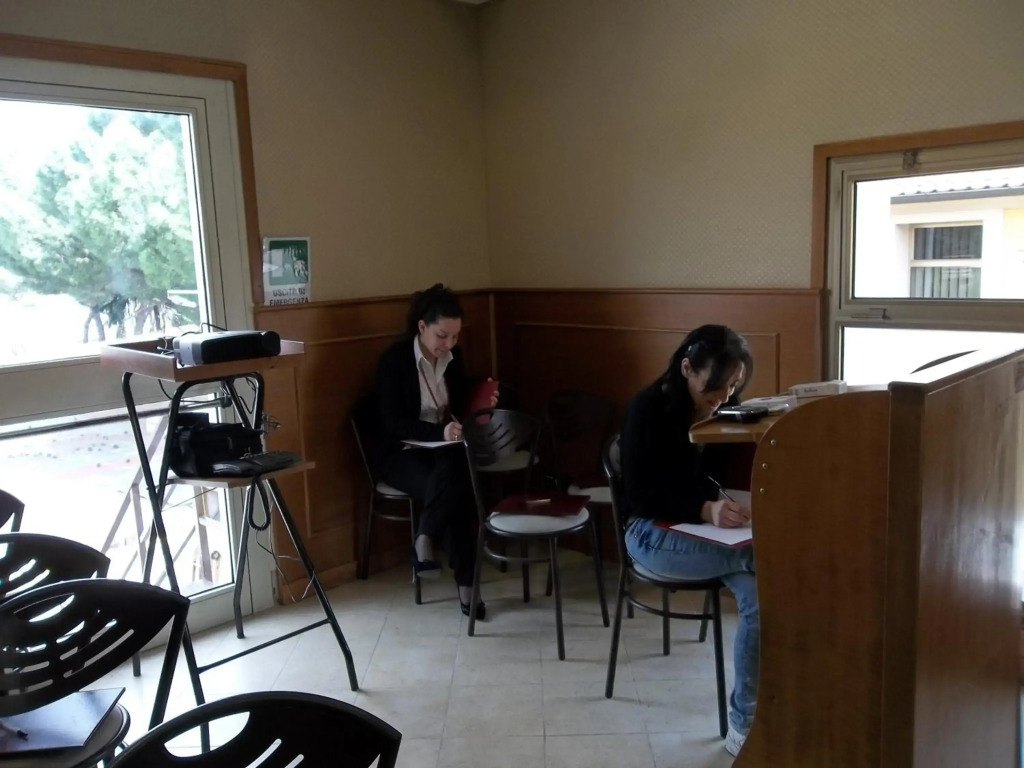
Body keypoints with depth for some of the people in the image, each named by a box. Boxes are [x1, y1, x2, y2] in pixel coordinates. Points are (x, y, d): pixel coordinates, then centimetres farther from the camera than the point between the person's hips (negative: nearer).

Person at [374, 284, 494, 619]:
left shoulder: (453, 356, 2)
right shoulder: (395, 359, -14)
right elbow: (394, 423, -19)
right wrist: (439, 431, -33)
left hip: (443, 447, 5)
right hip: (402, 452, -4)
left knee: (451, 475, -32)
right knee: (452, 487, -32)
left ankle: (425, 543, -16)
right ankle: (466, 583, -21)